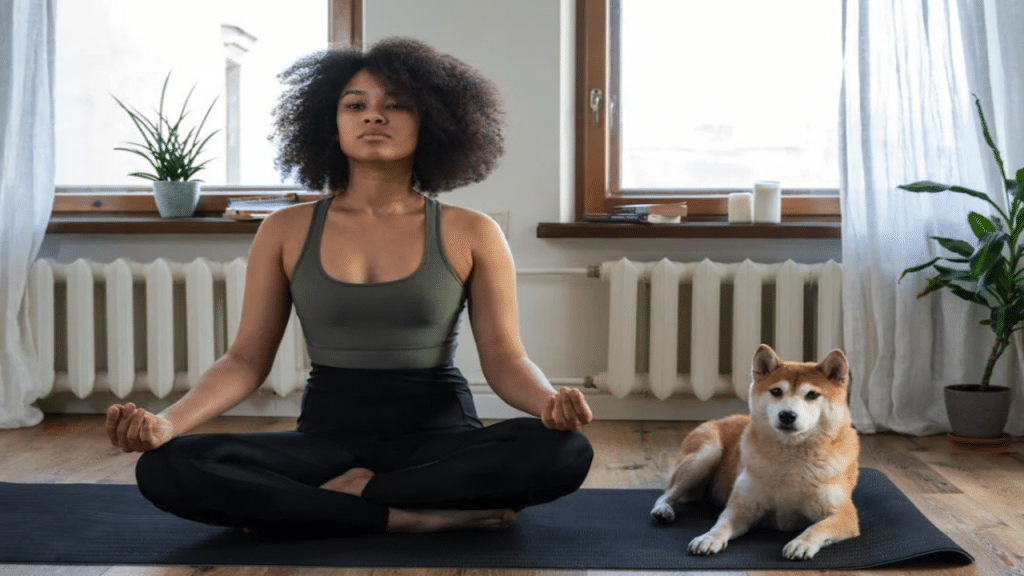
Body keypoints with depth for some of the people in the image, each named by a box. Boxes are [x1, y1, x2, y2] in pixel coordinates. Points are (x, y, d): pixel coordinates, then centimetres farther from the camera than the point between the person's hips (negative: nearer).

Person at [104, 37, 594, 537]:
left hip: (440, 437, -1)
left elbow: (505, 357, -2)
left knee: (563, 451, -32)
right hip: (328, 434, 1)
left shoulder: (470, 234, 1)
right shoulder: (286, 231, 5)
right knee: (166, 468, -26)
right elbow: (247, 359, 3)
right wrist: (165, 421, -15)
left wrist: (550, 402, -25)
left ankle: (347, 495, -18)